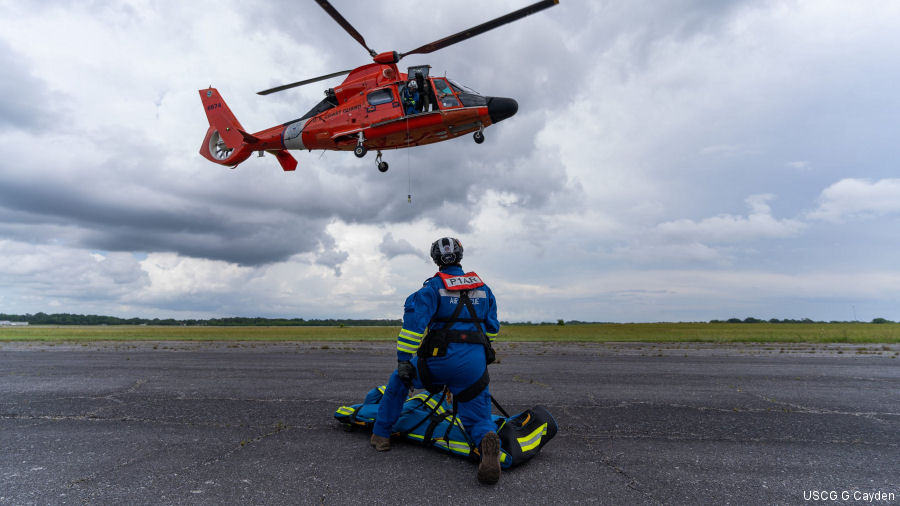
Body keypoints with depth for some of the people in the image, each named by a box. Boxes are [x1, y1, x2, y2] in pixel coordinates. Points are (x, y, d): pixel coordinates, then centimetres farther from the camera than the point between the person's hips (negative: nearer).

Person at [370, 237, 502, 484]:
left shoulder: (433, 286, 0)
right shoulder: (482, 287, 15)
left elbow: (414, 322, -12)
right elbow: (492, 326, 20)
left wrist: (403, 360, -10)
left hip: (439, 361, -2)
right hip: (475, 364, 3)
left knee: (399, 380, 25)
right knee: (478, 419, 10)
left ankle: (381, 434, 31)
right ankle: (487, 440, -26)